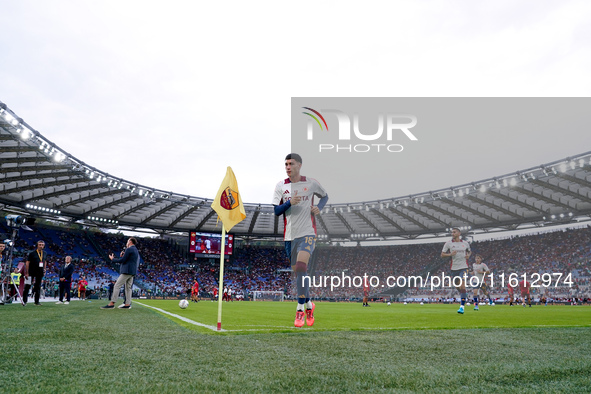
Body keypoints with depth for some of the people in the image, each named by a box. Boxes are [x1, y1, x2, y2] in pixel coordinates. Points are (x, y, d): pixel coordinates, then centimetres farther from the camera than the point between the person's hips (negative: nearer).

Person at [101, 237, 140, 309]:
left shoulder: (129, 249, -9)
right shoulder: (136, 250, 19)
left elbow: (122, 260, -12)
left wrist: (113, 259, 0)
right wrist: (123, 256, 16)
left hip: (127, 271, -10)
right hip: (132, 272, 10)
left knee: (117, 286, -9)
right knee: (128, 287, 8)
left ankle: (112, 304, -12)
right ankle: (127, 304, 5)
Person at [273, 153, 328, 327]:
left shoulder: (311, 183, 2)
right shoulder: (280, 186, 5)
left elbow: (325, 195, 19)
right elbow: (275, 211, 0)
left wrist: (319, 207, -1)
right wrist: (289, 203, -18)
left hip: (307, 234, -3)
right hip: (289, 236, 3)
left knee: (300, 267, -21)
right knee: (298, 272, 10)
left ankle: (300, 309, -14)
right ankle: (308, 304, 30)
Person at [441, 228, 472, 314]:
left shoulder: (465, 243, 5)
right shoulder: (448, 243, 1)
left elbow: (469, 251, 24)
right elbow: (442, 254, 1)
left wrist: (468, 255, 1)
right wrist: (450, 254, -17)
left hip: (463, 267, -1)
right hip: (454, 268, 2)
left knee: (462, 286, -15)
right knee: (457, 286, 11)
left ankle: (462, 307, -11)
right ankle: (463, 295, 46)